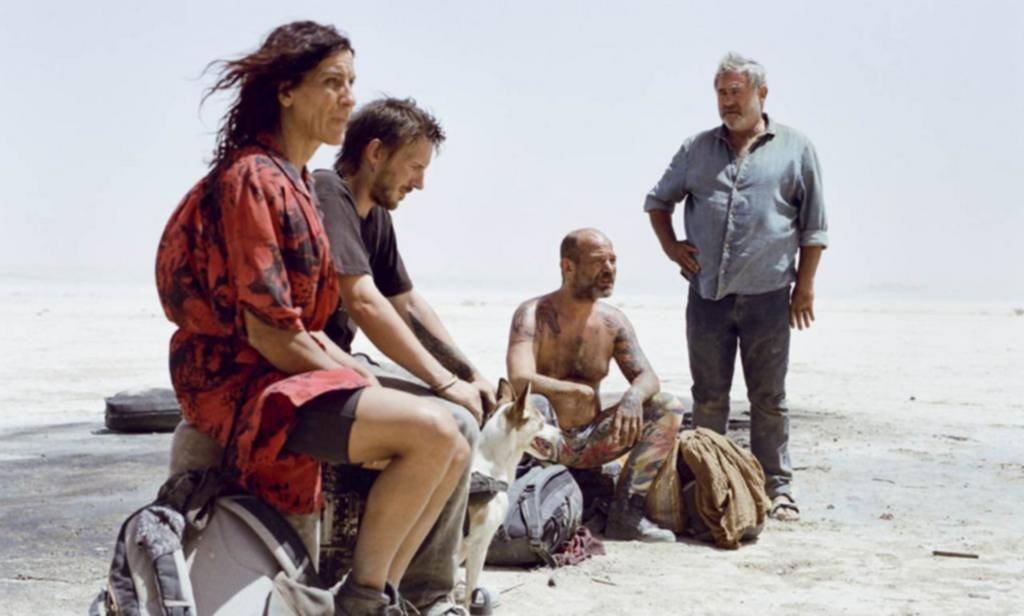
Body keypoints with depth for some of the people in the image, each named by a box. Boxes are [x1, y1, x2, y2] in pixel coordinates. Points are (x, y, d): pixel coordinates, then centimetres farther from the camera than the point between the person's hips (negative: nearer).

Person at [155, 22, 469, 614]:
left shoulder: (296, 182, 16)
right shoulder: (252, 180, -15)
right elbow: (266, 331, -20)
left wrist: (360, 372, 3)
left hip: (293, 373, 10)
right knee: (432, 430, -25)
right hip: (242, 385, -10)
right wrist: (355, 385, -12)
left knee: (454, 452, 4)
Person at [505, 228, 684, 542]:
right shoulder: (533, 314, -13)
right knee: (532, 405, -38)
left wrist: (634, 395, -23)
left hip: (590, 442, 6)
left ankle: (626, 513, -11)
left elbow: (647, 376, 0)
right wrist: (580, 390, -20)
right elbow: (520, 379, -28)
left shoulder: (613, 321, 5)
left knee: (669, 408, -8)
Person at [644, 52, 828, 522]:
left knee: (768, 398, 3)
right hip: (707, 293, 2)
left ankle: (776, 488, 10)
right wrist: (670, 246, 8)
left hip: (767, 294, -2)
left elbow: (813, 227, 6)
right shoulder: (697, 149, 11)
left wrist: (804, 286, 1)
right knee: (708, 396, 7)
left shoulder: (795, 149, 6)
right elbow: (658, 200, 22)